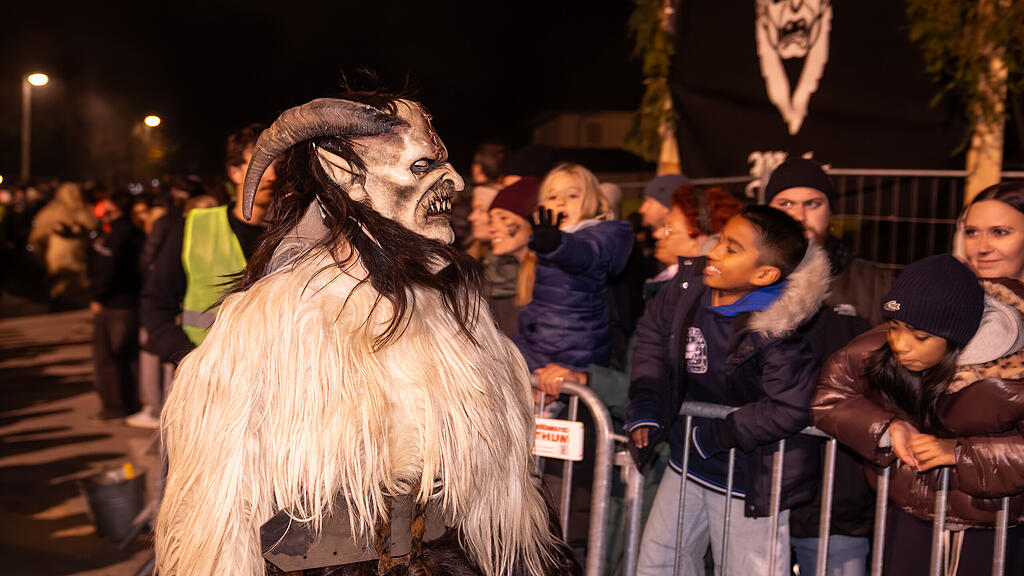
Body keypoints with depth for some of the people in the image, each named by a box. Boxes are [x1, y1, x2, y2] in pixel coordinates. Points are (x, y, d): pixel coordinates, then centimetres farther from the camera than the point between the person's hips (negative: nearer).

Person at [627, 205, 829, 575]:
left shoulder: (773, 330, -29)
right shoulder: (690, 284, -9)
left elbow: (792, 408, -30)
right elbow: (653, 332, 6)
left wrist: (712, 437, -20)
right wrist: (645, 409, -2)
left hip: (748, 477, -7)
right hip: (686, 463, 7)